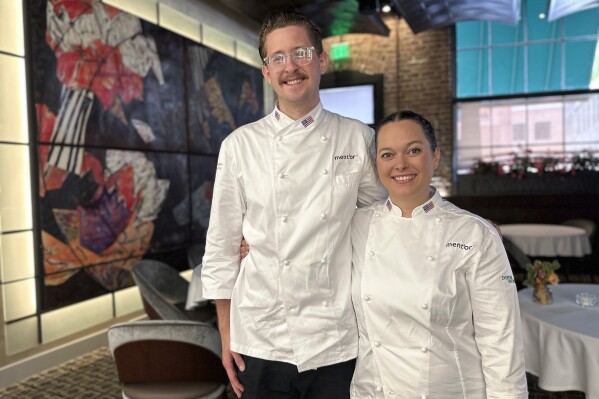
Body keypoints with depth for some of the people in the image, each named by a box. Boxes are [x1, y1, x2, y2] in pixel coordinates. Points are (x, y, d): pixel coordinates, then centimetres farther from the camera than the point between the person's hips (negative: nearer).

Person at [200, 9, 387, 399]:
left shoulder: (359, 139, -2)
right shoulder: (240, 145, -4)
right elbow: (221, 247, 1)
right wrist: (227, 336, 2)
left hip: (338, 345, 1)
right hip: (262, 344, 0)